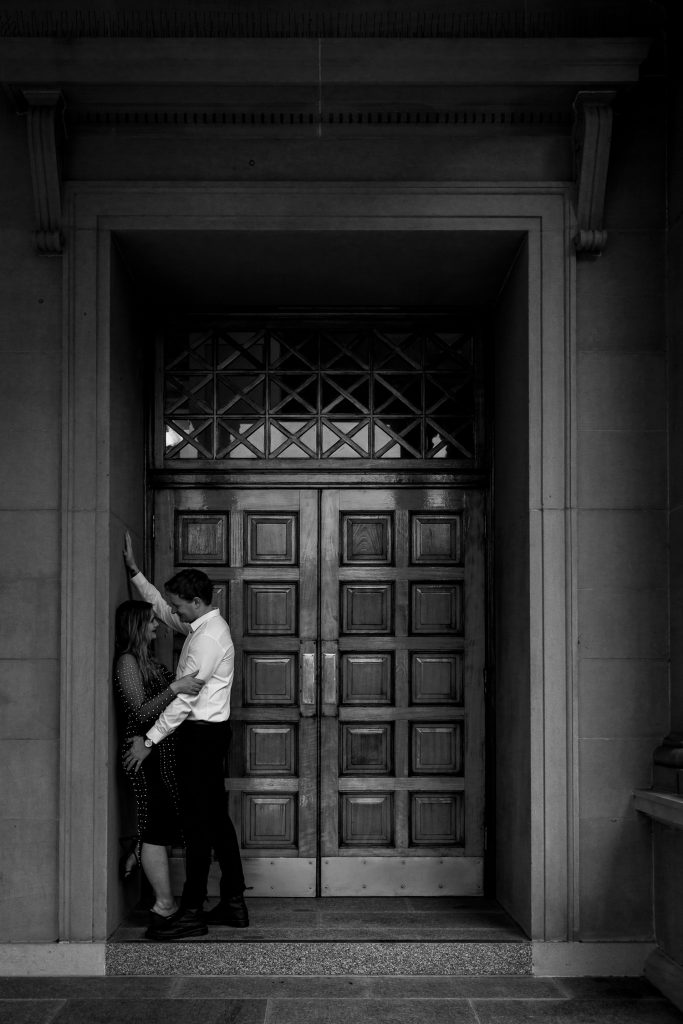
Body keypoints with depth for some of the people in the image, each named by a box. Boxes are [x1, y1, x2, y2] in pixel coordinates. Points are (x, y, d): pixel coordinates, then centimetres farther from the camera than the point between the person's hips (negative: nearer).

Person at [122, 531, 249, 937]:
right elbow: (161, 608, 27)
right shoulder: (203, 625, 11)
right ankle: (233, 903, 16)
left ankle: (193, 908, 3)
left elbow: (184, 699, -21)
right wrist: (135, 571, 20)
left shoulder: (209, 637, -19)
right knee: (216, 817, 11)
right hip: (209, 732, 10)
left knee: (198, 820, -4)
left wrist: (148, 740, -19)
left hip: (201, 734, -10)